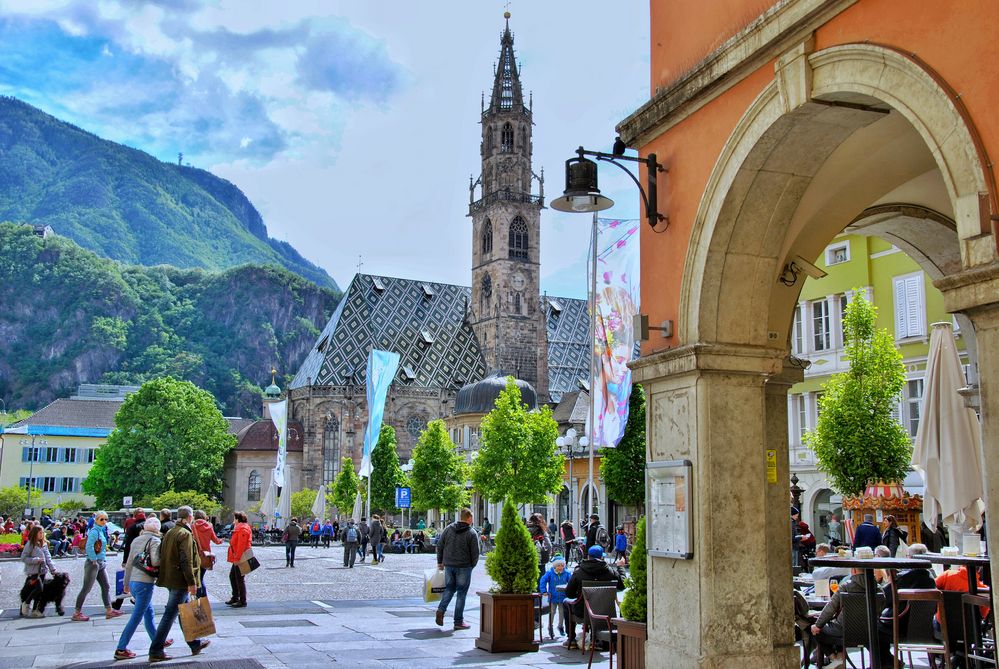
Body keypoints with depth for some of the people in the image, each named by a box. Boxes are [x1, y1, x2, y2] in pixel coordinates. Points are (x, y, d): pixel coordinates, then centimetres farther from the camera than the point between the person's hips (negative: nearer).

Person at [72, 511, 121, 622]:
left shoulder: (101, 531, 12)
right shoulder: (94, 531, -15)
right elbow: (89, 547, -24)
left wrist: (104, 561, 13)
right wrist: (94, 561, -19)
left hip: (101, 563, 9)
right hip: (93, 563, -9)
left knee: (106, 587, 9)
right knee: (86, 588, -2)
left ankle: (108, 610, 14)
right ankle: (77, 613, 6)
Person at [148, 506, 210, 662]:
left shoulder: (169, 533, 13)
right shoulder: (185, 534, -15)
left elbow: (163, 556, 18)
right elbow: (186, 561, -21)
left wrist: (163, 576, 24)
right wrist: (192, 582, -19)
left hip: (169, 579, 10)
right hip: (180, 580, -10)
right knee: (170, 614, -5)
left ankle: (195, 644, 28)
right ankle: (155, 651, -3)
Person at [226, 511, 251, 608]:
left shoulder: (243, 529, -18)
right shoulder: (239, 528, 17)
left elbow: (241, 545, -24)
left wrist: (237, 558, -24)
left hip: (239, 559, -11)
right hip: (237, 559, 11)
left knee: (240, 579, -5)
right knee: (232, 576, 20)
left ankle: (242, 601, 0)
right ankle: (235, 597, 30)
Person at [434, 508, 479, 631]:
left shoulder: (448, 529, 3)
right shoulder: (471, 533, -9)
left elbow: (439, 546, 7)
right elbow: (475, 553, -8)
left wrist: (440, 562, 17)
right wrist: (472, 565, 10)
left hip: (448, 565, 4)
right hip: (464, 566, -4)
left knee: (449, 588, 20)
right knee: (461, 593, 4)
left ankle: (441, 609, -1)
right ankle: (458, 621, 7)